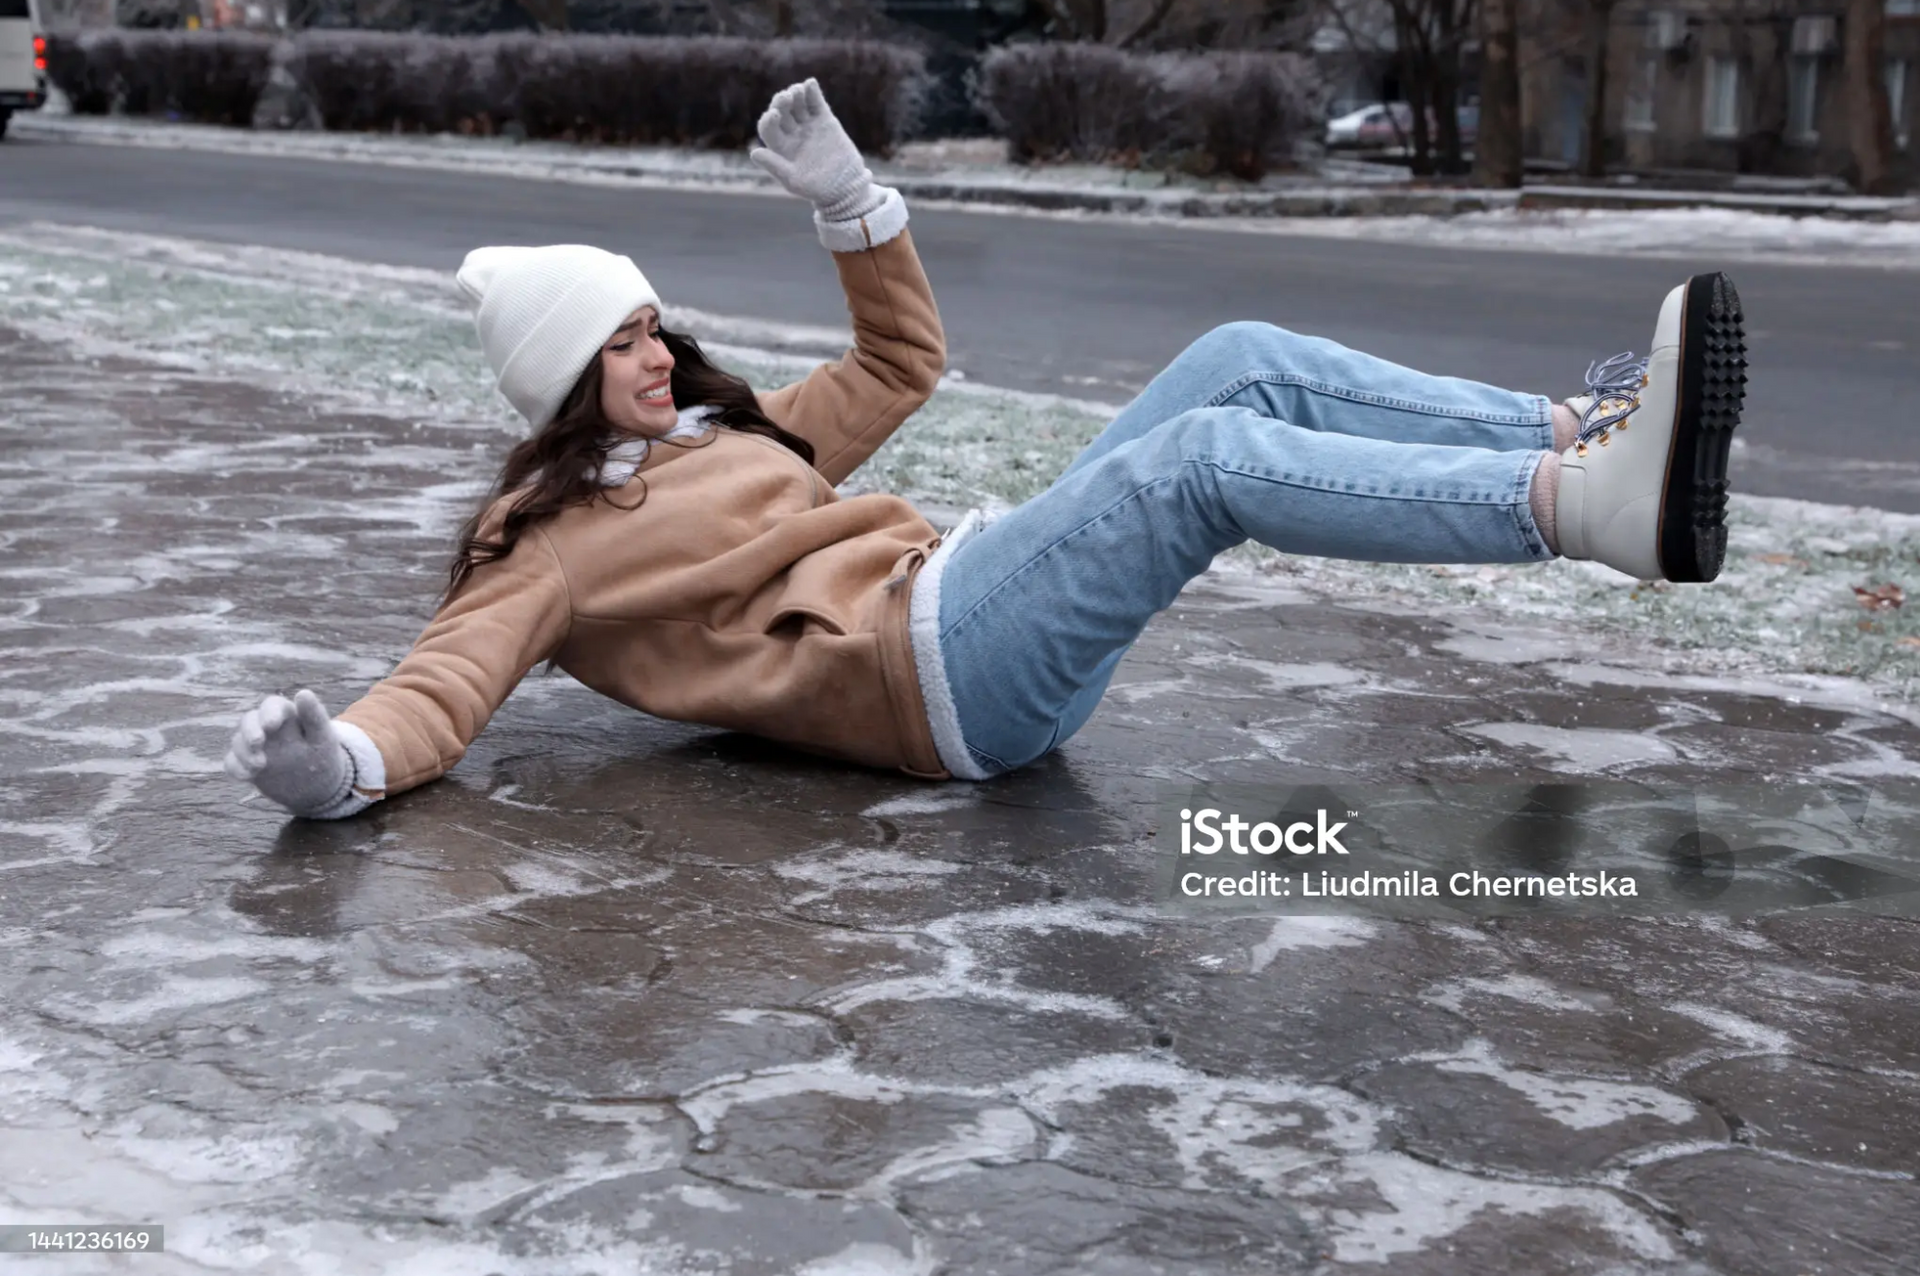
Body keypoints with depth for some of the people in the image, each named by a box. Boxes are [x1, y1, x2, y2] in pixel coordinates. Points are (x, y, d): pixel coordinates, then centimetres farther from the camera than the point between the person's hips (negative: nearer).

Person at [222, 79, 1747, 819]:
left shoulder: (726, 433, 28)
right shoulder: (557, 542, 6)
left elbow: (902, 356, 34)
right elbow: (455, 673, -9)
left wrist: (844, 194, 23)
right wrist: (341, 760, -30)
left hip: (978, 588, 9)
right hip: (929, 672, -9)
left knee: (1245, 361, -6)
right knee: (1204, 456, -29)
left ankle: (1578, 435, -12)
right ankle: (1590, 507, -39)